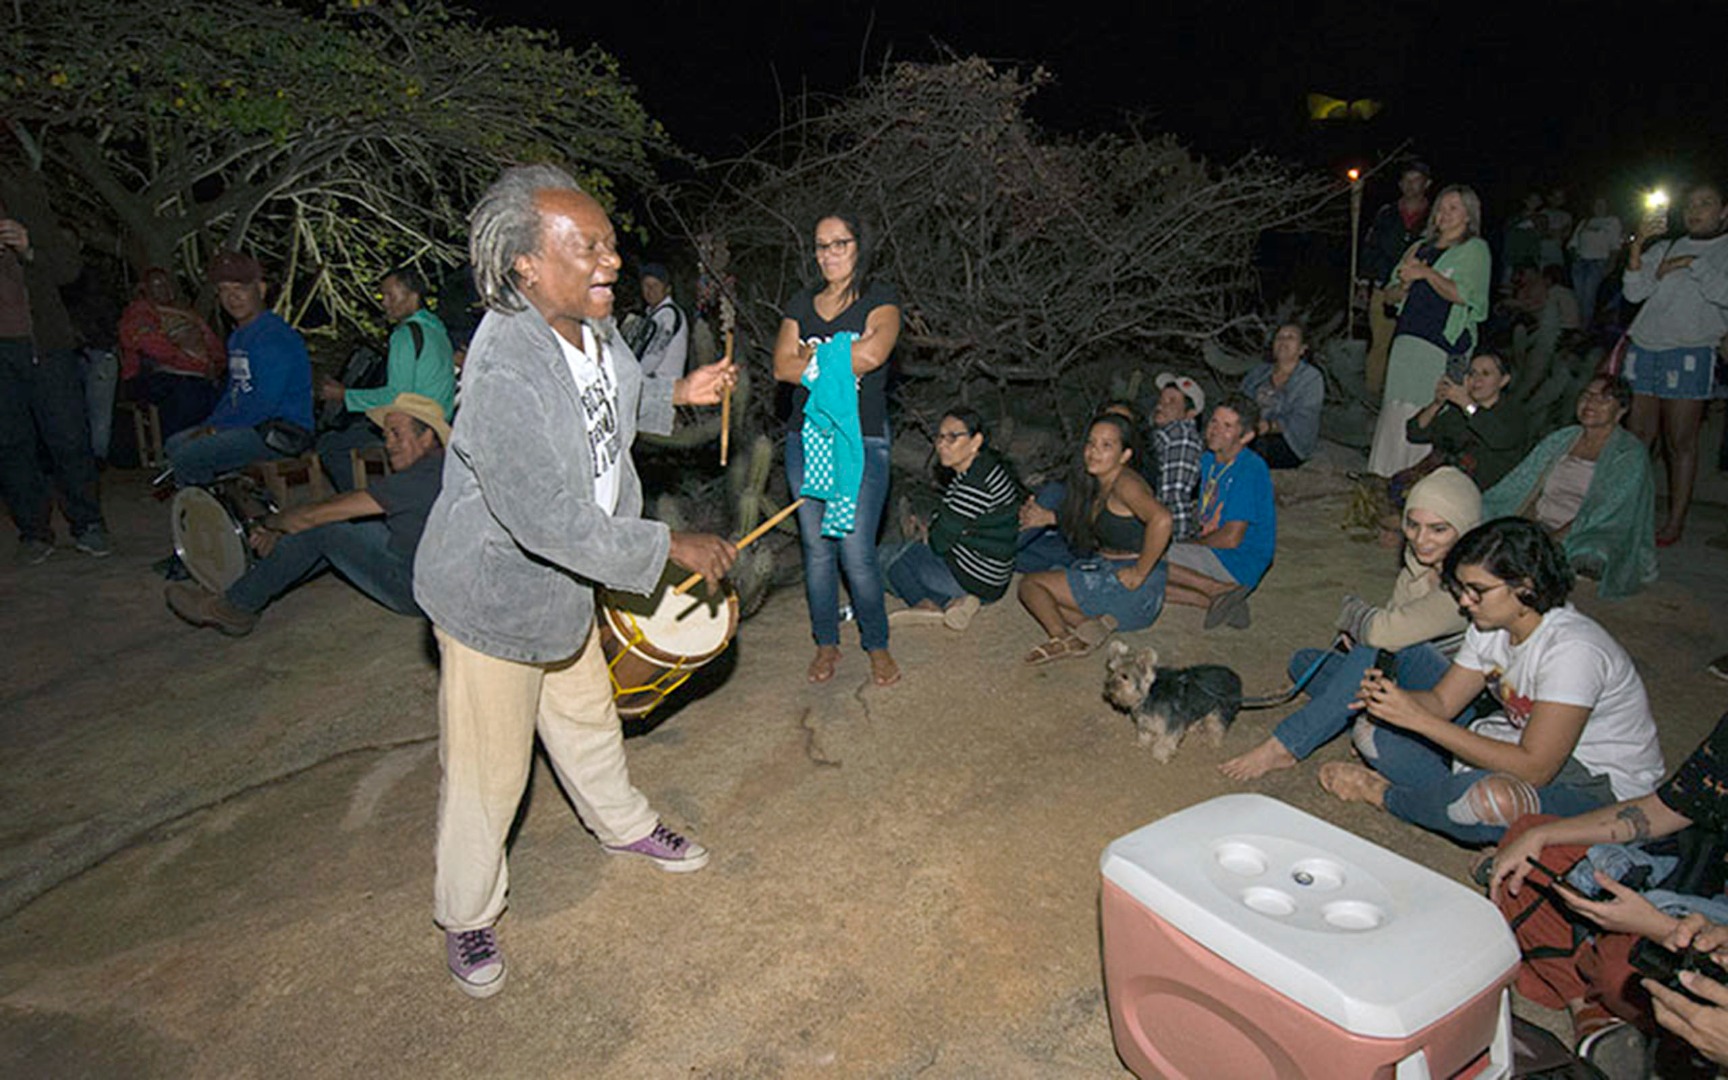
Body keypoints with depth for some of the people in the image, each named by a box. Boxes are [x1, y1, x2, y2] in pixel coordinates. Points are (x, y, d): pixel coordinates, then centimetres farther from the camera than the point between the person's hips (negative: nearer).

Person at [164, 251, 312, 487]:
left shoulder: (276, 337, -16)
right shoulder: (237, 336, 17)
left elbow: (265, 403, -22)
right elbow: (233, 390, 24)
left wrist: (216, 427, -13)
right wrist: (208, 426, 8)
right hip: (246, 426, 11)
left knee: (187, 457, -19)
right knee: (174, 444, 17)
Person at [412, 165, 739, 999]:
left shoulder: (590, 327, -5)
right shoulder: (503, 376, -33)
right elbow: (555, 523, -34)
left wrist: (677, 395, 5)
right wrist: (673, 548, -25)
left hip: (563, 581, 8)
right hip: (492, 595, -8)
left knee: (587, 717, 27)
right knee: (487, 768, 8)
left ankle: (624, 824, 52)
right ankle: (467, 917, 32)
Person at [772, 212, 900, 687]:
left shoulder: (880, 298, 1)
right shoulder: (802, 303, 13)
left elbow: (873, 353, -19)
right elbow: (782, 367, 1)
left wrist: (812, 357, -7)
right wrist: (840, 359, -10)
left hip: (861, 441, -4)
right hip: (806, 438, 4)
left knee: (856, 551, -6)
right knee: (816, 547, 10)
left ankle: (877, 644, 15)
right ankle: (826, 643, 25)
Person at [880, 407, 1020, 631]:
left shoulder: (977, 482, -25)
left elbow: (941, 541, -20)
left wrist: (925, 535, 2)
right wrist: (929, 525, 3)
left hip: (973, 578, -10)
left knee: (886, 556, 2)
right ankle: (950, 601, 4)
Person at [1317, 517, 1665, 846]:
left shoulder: (1571, 649, -29)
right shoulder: (1490, 626, -4)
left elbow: (1533, 768, -33)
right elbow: (1442, 701, 0)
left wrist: (1420, 719, -35)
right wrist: (1391, 695, -24)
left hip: (1597, 784, -7)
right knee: (1373, 728, -3)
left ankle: (1385, 794, -13)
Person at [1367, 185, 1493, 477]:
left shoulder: (1475, 249, 3)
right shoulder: (1420, 247, 20)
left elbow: (1462, 295, -11)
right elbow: (1393, 295, 18)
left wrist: (1427, 273, -14)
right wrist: (1406, 282, -3)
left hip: (1445, 344, -6)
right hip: (1408, 338, 6)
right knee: (1396, 407, 4)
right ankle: (1386, 476, 9)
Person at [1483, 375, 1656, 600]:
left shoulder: (1629, 454, -1)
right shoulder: (1560, 440, 16)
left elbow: (1602, 513, -13)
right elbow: (1525, 488, 10)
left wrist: (1554, 540, -23)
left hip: (1587, 539, -4)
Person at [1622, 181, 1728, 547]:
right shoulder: (1663, 248, 17)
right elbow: (1634, 293, 3)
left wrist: (1693, 263, -8)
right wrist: (1637, 245, -6)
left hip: (1690, 355, -3)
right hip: (1644, 349, 4)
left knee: (1680, 442, -2)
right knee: (1637, 438, 2)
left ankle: (1675, 523, 3)